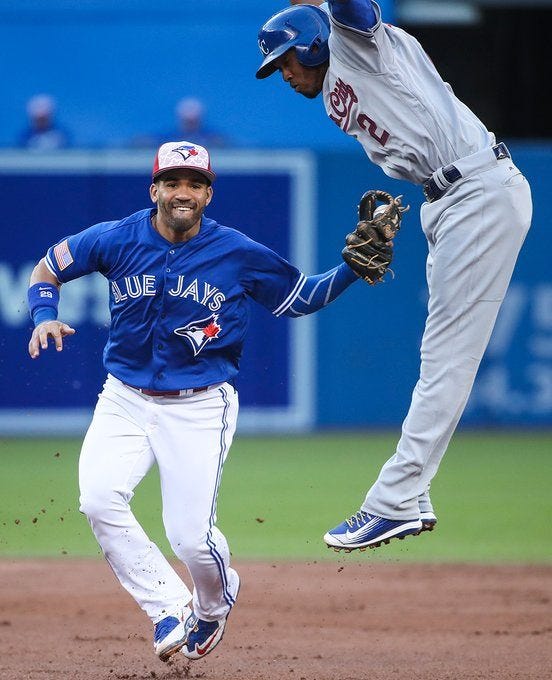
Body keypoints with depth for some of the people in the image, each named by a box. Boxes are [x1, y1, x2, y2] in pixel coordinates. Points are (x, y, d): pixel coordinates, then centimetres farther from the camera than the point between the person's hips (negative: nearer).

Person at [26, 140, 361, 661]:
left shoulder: (239, 255, -5)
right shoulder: (115, 240, -3)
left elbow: (303, 297, 6)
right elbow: (46, 270, 11)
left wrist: (354, 268, -10)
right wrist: (45, 318, -8)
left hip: (200, 407, -2)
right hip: (125, 401, 2)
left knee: (191, 538, -9)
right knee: (98, 498, -24)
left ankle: (215, 602, 28)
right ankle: (168, 607, -7)